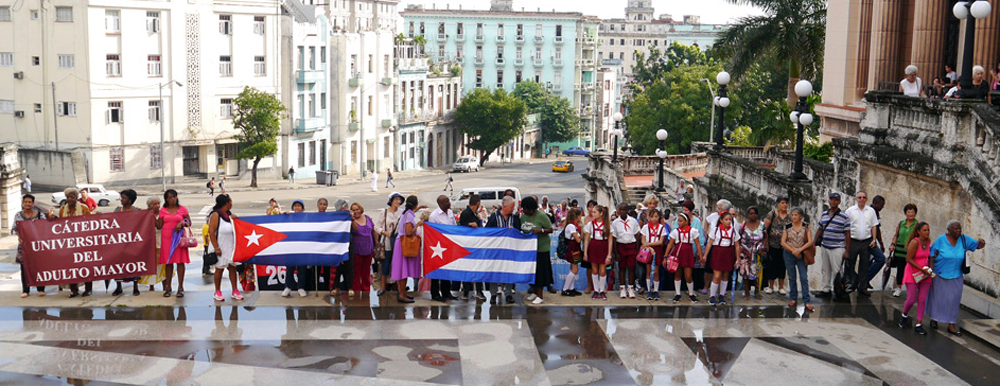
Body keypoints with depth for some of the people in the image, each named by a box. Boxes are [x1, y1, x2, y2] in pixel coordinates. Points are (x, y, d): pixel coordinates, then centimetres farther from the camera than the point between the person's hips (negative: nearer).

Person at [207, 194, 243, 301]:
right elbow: (211, 231, -16)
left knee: (232, 267, 5)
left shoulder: (229, 214, 13)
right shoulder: (216, 215, -10)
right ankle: (217, 292, 11)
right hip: (221, 248, -7)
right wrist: (216, 247, -20)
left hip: (231, 247, 7)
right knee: (219, 269, 1)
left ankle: (235, 291, 9)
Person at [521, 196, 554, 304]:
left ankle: (540, 296, 2)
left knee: (540, 271, -4)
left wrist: (540, 230, -26)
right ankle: (535, 292, 24)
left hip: (541, 248, -6)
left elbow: (550, 229, -11)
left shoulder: (541, 216, -12)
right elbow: (522, 229, 17)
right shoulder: (523, 216, 6)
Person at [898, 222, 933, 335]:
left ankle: (919, 325, 8)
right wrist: (922, 269, -18)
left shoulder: (928, 242, 3)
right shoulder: (915, 242, -17)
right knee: (911, 299, -5)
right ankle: (904, 315, 26)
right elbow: (909, 259, -18)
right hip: (912, 273, -5)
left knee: (922, 300, 2)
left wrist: (930, 269, 8)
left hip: (925, 274, 5)